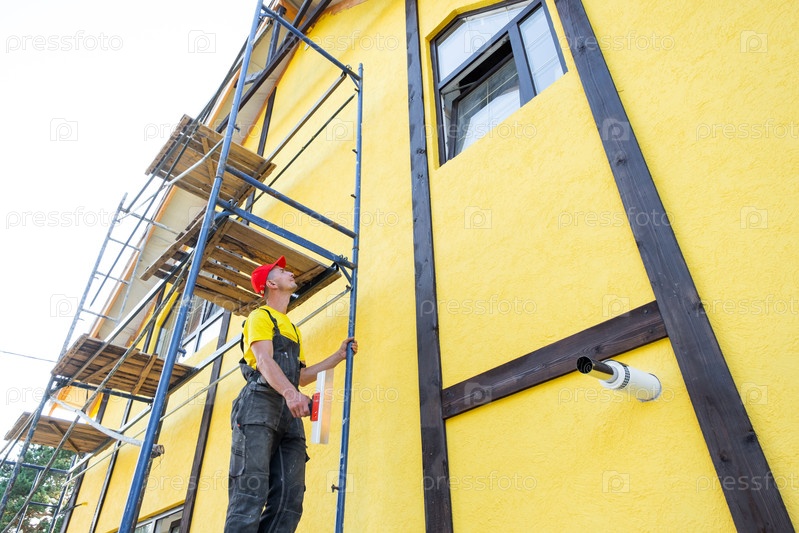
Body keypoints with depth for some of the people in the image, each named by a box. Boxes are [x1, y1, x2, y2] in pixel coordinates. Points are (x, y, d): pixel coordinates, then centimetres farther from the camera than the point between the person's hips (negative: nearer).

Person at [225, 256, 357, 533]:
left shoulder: (292, 329, 32)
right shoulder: (260, 316, 9)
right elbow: (264, 361, -9)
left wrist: (338, 356, 27)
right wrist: (290, 392, -27)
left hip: (290, 414, 7)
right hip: (260, 404, -7)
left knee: (289, 500, -7)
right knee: (250, 494, -18)